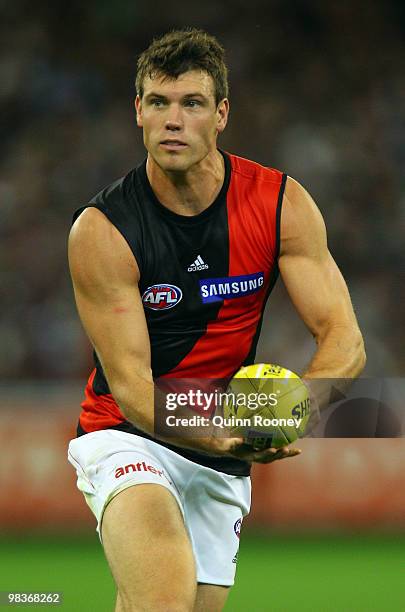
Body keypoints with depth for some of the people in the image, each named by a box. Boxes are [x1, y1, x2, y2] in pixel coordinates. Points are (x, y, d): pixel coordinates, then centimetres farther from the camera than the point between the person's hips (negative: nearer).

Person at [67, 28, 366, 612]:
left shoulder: (282, 205, -7)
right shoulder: (101, 231, -16)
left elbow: (344, 340, -10)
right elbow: (129, 382, -18)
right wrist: (217, 436, -37)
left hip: (225, 458, 4)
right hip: (129, 437, -4)